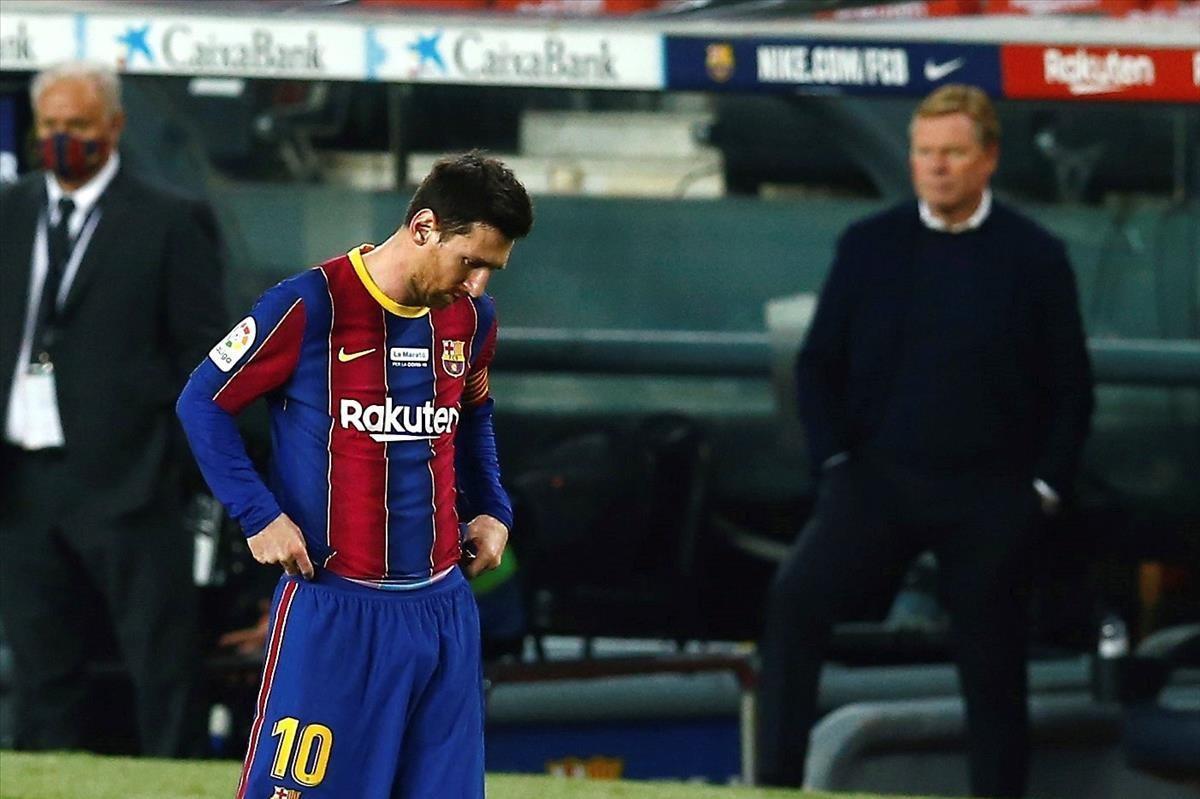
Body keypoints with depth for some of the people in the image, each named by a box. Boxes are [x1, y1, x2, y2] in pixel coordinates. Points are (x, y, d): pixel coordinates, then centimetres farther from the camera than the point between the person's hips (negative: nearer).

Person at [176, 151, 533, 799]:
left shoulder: (471, 317, 7)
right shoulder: (312, 306, -11)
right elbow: (203, 402, -3)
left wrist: (492, 511, 16)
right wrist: (259, 515, -10)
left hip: (443, 610, 6)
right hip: (333, 611, -6)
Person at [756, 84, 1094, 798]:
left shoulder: (1035, 257, 1)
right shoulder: (870, 245, 5)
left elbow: (1071, 388, 4)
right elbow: (819, 364, 10)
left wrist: (1044, 487, -4)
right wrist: (834, 458, -2)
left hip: (991, 498, -1)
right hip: (880, 478, 1)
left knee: (993, 670, 4)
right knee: (796, 598, -23)